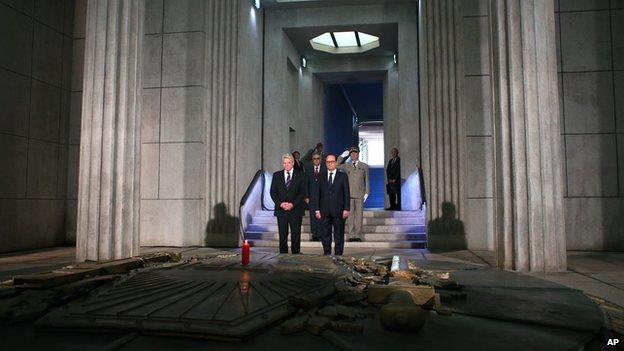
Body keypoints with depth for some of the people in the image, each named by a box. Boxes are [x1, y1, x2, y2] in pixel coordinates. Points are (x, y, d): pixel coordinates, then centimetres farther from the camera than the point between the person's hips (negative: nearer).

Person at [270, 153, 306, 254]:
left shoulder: (300, 175, 4)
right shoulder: (276, 175, 10)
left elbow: (303, 192, -2)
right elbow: (273, 192, 6)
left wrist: (292, 204, -13)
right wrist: (280, 203, -10)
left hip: (295, 210, -1)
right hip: (281, 210, 1)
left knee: (296, 234, 0)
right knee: (282, 235, 3)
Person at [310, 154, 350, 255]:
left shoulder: (343, 176, 4)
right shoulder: (321, 177, 9)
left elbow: (346, 194, 1)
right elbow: (316, 194, 7)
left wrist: (346, 209, -7)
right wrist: (317, 209, -1)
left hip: (338, 211, -2)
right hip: (324, 212, 2)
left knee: (339, 235, 4)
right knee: (325, 235, 6)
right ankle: (326, 255, 15)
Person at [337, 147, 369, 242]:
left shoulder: (364, 166, 11)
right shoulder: (346, 166, 12)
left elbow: (367, 180, 10)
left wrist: (366, 193, 2)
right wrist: (342, 156, -2)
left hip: (360, 194, 0)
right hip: (349, 194, 0)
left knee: (359, 214, 0)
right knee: (350, 214, 0)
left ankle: (358, 235, 5)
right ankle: (351, 235, 5)